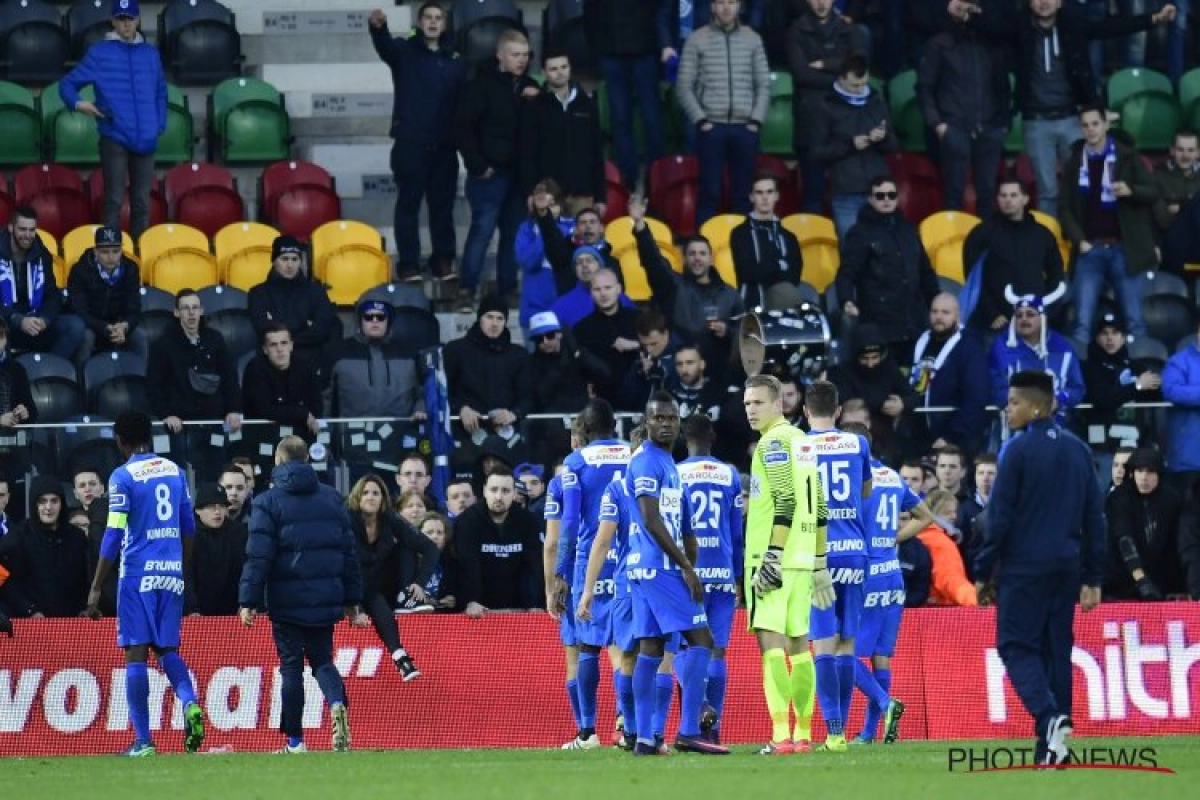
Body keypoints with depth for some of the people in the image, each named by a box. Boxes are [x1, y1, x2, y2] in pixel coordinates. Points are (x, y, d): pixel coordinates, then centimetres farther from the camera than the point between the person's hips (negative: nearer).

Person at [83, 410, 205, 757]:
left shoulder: (123, 477, -5)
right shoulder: (175, 471, 11)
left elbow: (114, 536, -9)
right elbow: (189, 529, 15)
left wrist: (96, 589, -6)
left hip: (138, 573, -5)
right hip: (171, 573, 5)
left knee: (135, 653, -2)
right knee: (167, 648, 15)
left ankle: (143, 741, -5)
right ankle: (190, 704, -14)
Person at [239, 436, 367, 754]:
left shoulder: (268, 502, -4)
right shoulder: (332, 498, 9)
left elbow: (258, 557, -9)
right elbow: (349, 552, 12)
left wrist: (248, 602, -6)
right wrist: (352, 601, 17)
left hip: (286, 601, -3)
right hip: (326, 599, 3)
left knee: (291, 665, 5)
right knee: (322, 659, 13)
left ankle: (294, 740, 7)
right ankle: (337, 704, -18)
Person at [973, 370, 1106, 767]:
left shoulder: (1019, 450, -9)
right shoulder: (1077, 451, 10)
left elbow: (1000, 518, -9)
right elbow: (1094, 516, 13)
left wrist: (983, 574, -2)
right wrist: (1092, 578, 17)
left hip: (1023, 567, -6)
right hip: (1066, 568, 6)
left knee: (1017, 647, -2)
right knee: (1057, 648, 10)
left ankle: (1050, 718, -24)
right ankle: (1053, 742, 7)